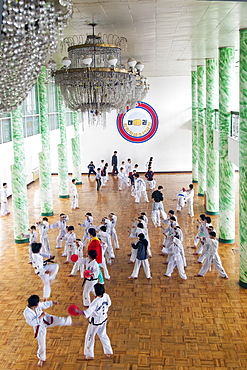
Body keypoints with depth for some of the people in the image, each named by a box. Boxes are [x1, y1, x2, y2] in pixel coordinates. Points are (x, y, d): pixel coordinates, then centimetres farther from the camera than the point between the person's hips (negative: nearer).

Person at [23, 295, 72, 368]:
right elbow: (32, 323, -33)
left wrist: (53, 302, 1)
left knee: (59, 320, -19)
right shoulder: (27, 312, -30)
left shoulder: (37, 305, -16)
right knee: (41, 344, 9)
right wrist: (40, 317, -34)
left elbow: (44, 304, 4)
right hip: (39, 327, -3)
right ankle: (41, 359, 35)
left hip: (45, 319, 3)